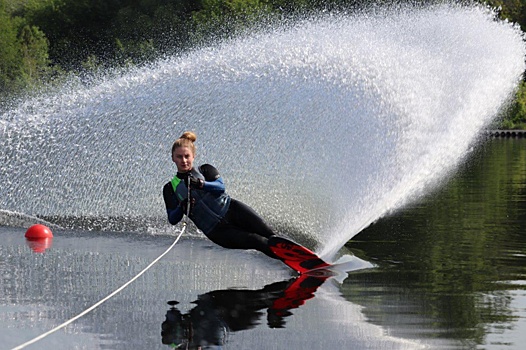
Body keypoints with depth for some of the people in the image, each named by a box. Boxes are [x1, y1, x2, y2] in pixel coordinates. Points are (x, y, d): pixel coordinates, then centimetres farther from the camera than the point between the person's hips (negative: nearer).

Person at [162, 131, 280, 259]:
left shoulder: (205, 170, 14)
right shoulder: (170, 188, 13)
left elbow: (220, 187, -6)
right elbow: (172, 220, 7)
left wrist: (201, 184, -24)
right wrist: (182, 208, -15)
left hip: (230, 208, 2)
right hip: (213, 229, -2)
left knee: (264, 232, -23)